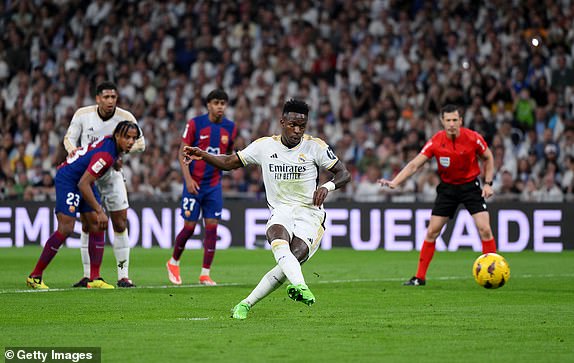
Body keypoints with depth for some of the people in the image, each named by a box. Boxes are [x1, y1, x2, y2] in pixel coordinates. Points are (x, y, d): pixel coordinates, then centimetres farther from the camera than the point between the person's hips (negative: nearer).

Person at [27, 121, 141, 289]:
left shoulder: (111, 142, -3)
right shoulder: (106, 155, -30)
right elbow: (83, 184, -31)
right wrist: (99, 211, -30)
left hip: (82, 180, 10)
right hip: (67, 179, -10)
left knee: (97, 225, 2)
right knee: (66, 228, -16)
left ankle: (95, 279, 3)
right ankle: (35, 276, -8)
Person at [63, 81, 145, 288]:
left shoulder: (126, 118, -11)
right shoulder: (82, 114, -9)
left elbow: (140, 143, -4)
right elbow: (69, 137, 2)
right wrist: (72, 148, -21)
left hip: (112, 173, 0)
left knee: (120, 224, -6)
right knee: (87, 225, 0)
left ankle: (123, 275, -2)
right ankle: (88, 275, 8)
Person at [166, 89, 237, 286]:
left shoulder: (230, 128, 3)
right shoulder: (195, 124, -7)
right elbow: (182, 153, -6)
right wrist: (188, 179, -14)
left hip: (214, 185, 3)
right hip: (194, 184, -3)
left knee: (212, 227, -4)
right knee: (189, 227, 0)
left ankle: (205, 274, 2)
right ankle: (173, 262, 24)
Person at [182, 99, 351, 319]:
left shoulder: (315, 147, -2)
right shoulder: (264, 146, 4)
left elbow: (344, 174, 2)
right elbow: (229, 163, 13)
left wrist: (327, 186, -20)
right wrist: (202, 155, -4)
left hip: (309, 215, -1)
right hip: (280, 212, 2)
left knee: (294, 257, -24)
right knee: (279, 245, -34)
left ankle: (246, 304, -15)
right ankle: (301, 287, -57)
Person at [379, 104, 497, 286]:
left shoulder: (473, 138, -17)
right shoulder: (436, 141, -15)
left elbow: (488, 158, 2)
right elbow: (414, 164, -15)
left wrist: (488, 183, -6)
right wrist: (394, 182, -26)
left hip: (470, 185, -1)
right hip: (447, 187, 1)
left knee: (484, 229, -14)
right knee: (432, 231, -1)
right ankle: (420, 277, 8)